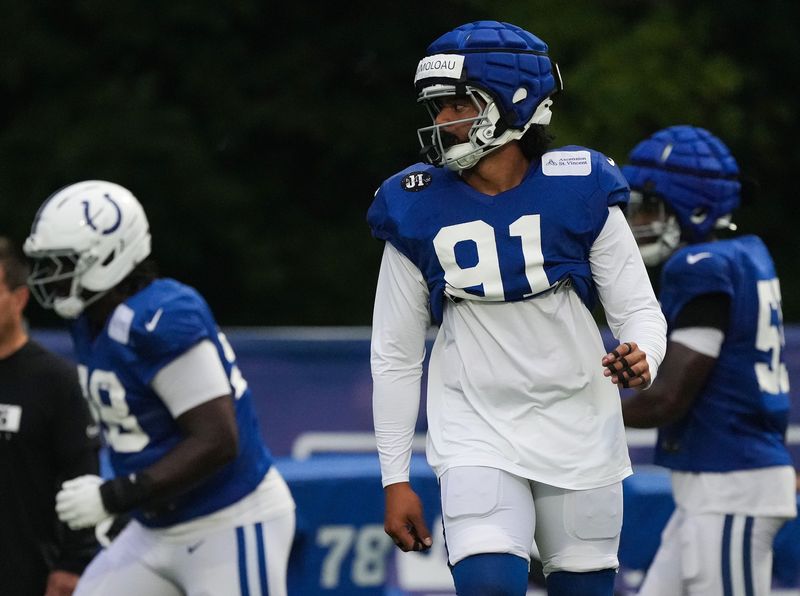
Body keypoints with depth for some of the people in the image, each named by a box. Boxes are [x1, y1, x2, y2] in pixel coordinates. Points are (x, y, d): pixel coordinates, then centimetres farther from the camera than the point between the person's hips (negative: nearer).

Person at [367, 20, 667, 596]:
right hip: (477, 435, -1)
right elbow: (395, 355, 3)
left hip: (579, 434, 1)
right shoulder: (418, 211, -4)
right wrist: (395, 481, 2)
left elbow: (639, 310, -1)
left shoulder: (579, 192, -6)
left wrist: (641, 362, -25)